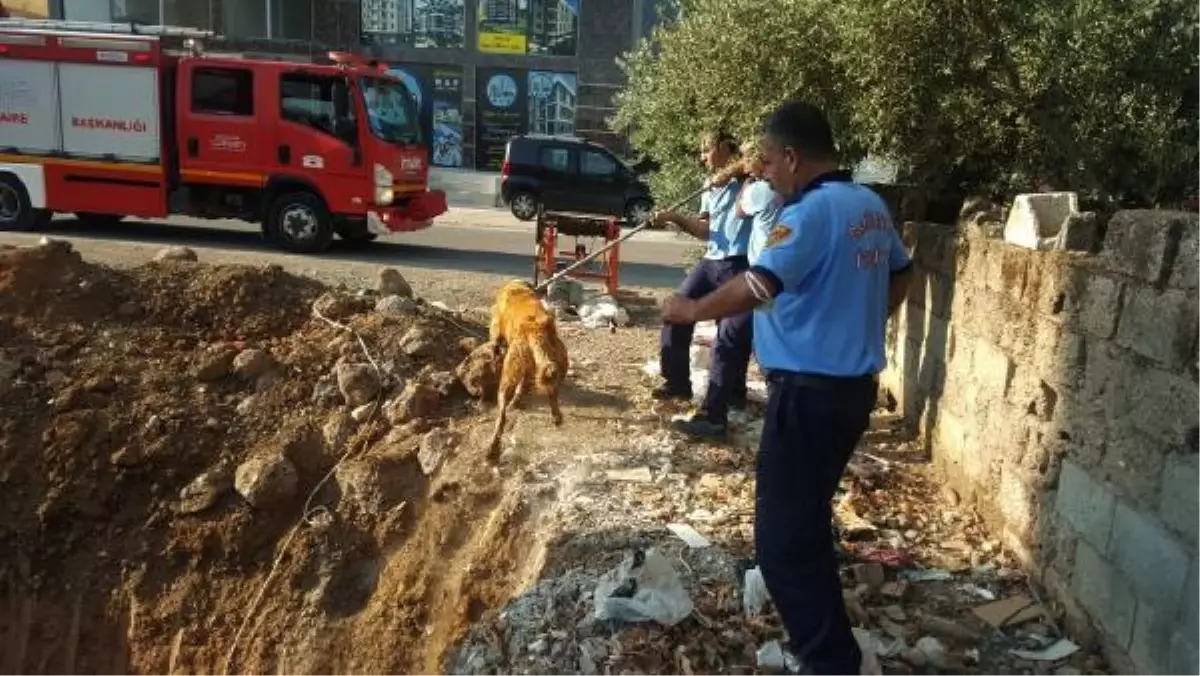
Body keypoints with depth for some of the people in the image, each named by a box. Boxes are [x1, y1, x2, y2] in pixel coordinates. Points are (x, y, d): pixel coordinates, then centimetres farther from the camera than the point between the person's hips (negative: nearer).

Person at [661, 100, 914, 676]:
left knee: (784, 537, -3)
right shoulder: (871, 206, 9)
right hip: (853, 385, 10)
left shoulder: (812, 211, -20)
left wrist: (690, 311, -15)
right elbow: (900, 278, 23)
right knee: (806, 517, 29)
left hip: (809, 393, -10)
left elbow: (758, 286, -30)